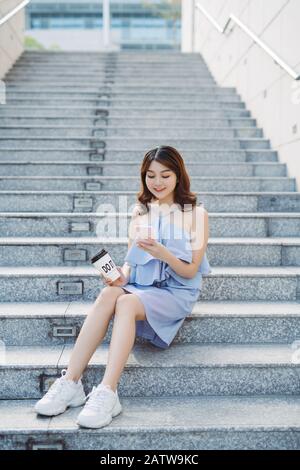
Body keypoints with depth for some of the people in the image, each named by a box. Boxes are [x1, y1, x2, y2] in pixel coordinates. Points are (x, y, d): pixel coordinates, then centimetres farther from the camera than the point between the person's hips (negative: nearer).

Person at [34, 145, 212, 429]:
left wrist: (163, 254, -22)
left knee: (126, 302, -34)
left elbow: (191, 271, -2)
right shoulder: (140, 211, 15)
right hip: (139, 287, 3)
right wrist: (123, 275, -13)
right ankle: (70, 382, -33)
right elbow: (131, 259, 11)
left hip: (176, 292, -3)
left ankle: (107, 394, -39)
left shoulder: (196, 214, 3)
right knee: (108, 293, -32)